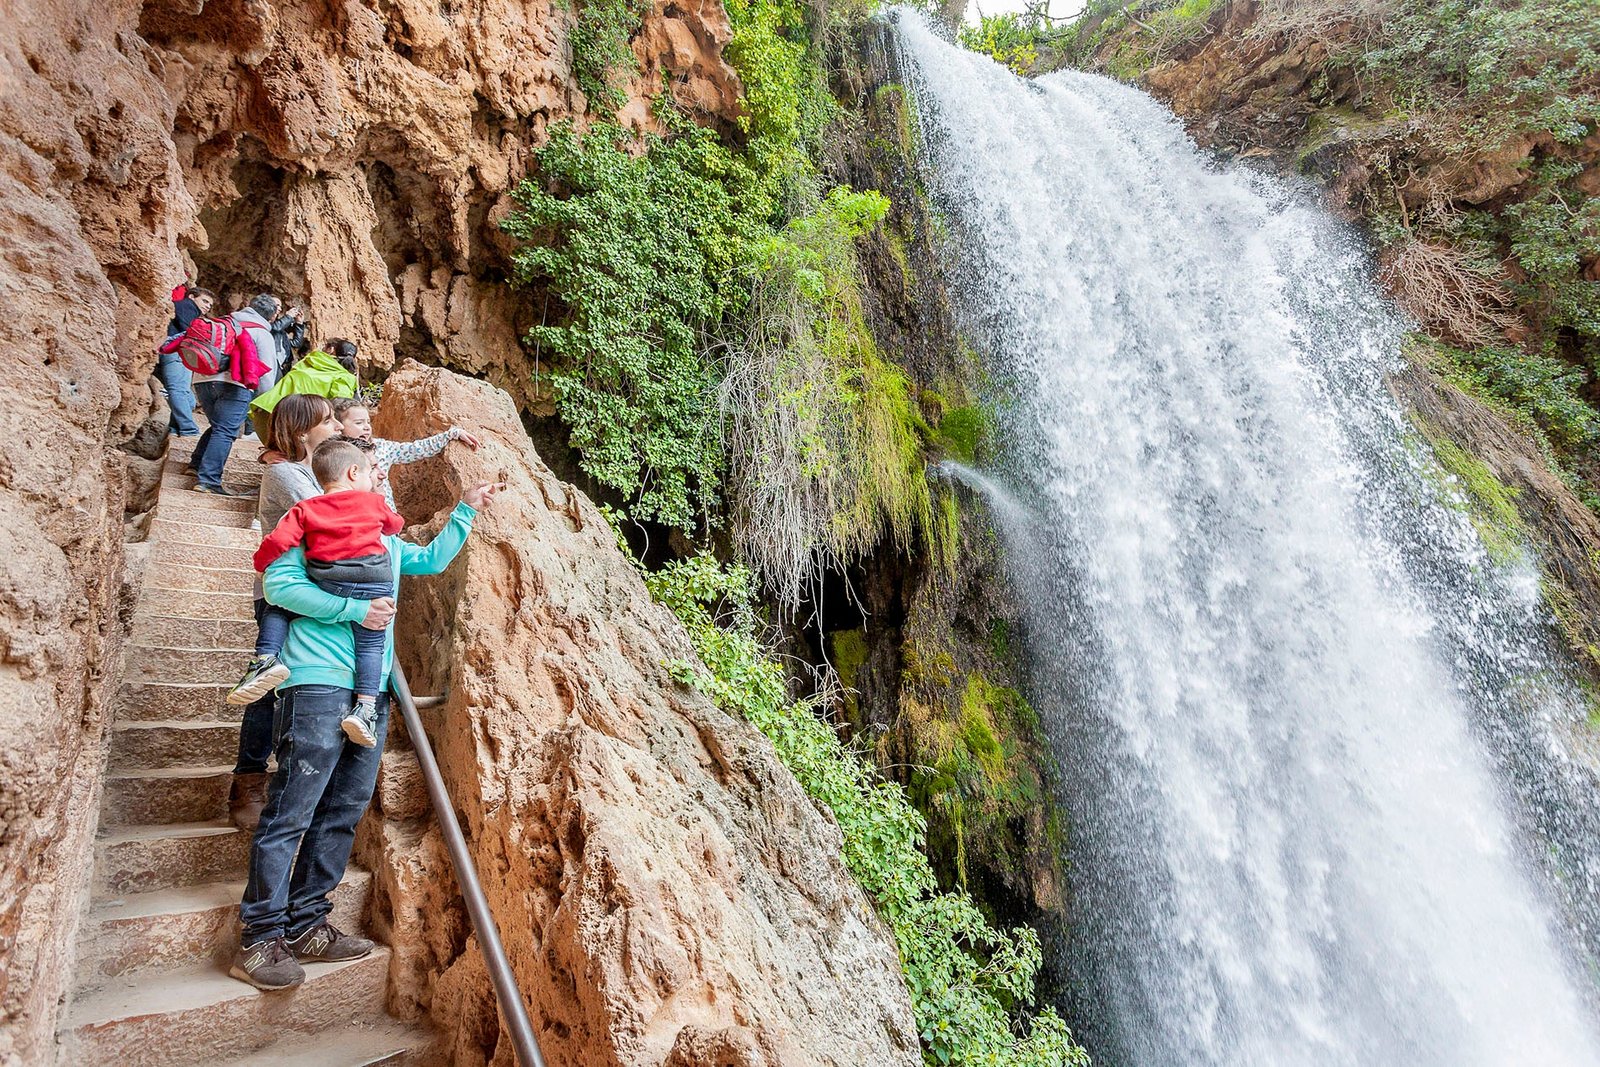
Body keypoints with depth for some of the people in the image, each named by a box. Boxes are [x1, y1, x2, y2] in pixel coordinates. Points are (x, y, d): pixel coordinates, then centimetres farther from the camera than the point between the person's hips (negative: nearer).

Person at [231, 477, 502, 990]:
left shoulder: (386, 540, 23)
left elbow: (432, 559, 36)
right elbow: (280, 584, -11)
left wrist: (466, 510, 33)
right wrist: (355, 609, -15)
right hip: (320, 684, -8)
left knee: (344, 812, 9)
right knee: (291, 813, -4)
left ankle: (306, 926, 19)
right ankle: (259, 940, 5)